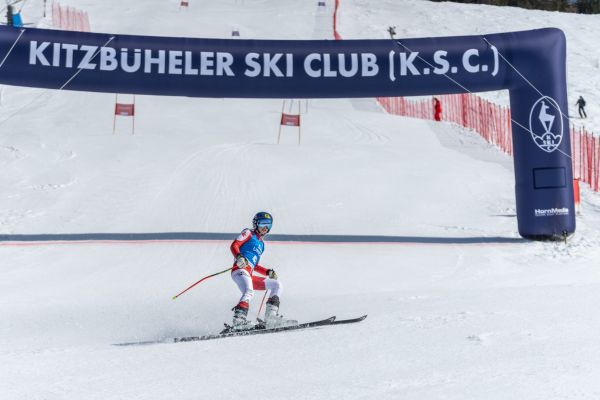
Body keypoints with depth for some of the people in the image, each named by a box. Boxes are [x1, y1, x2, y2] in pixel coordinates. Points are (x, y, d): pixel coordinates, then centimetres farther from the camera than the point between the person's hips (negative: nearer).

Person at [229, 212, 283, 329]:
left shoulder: (261, 244, 31)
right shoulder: (248, 233, 10)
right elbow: (234, 245, -6)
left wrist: (268, 272, 17)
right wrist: (239, 256, -26)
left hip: (251, 275, 8)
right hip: (240, 270, -8)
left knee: (277, 285, 6)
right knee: (249, 292, -34)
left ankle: (270, 317, -7)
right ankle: (239, 320, -47)